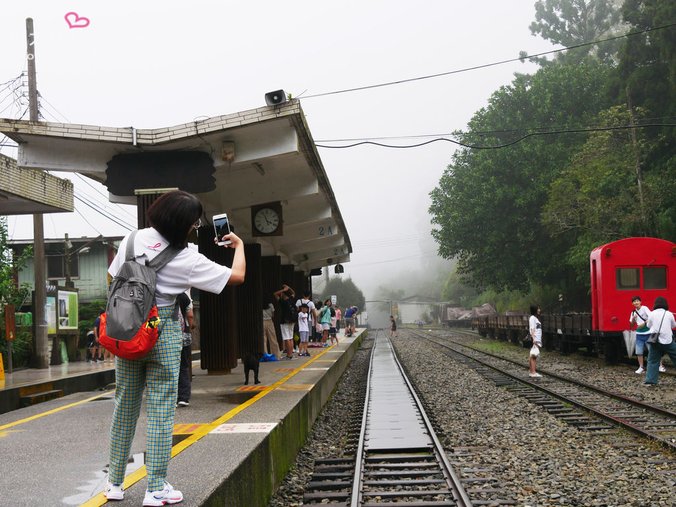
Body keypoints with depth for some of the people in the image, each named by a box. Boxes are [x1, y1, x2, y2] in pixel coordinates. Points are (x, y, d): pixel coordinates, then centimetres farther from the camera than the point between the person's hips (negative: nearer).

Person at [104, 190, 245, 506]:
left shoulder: (132, 240, -1)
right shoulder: (187, 259, -13)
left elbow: (114, 280, 7)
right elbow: (237, 276, -6)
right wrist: (239, 246, 12)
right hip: (162, 333, -5)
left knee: (125, 406, 14)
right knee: (161, 410, 2)